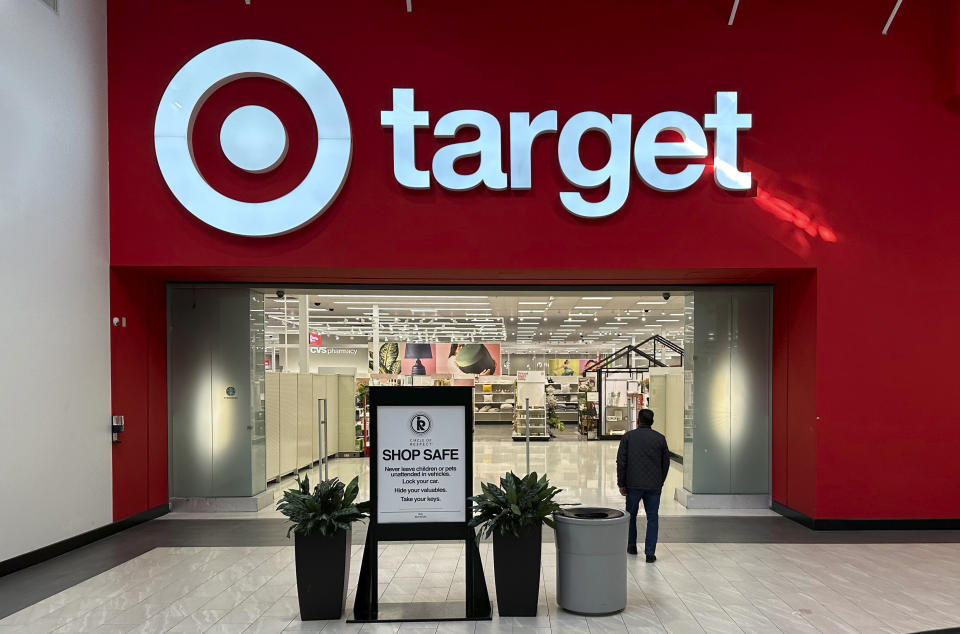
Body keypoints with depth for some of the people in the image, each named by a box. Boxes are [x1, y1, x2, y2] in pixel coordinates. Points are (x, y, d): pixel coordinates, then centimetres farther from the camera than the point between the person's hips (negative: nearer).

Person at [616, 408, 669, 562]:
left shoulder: (628, 437, -2)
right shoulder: (660, 438, 3)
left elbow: (621, 462, -5)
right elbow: (666, 463, 7)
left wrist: (621, 484, 2)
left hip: (633, 484, -1)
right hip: (654, 486, 1)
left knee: (631, 515, 17)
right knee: (652, 518, 6)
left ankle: (632, 546, 27)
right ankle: (650, 553, 3)